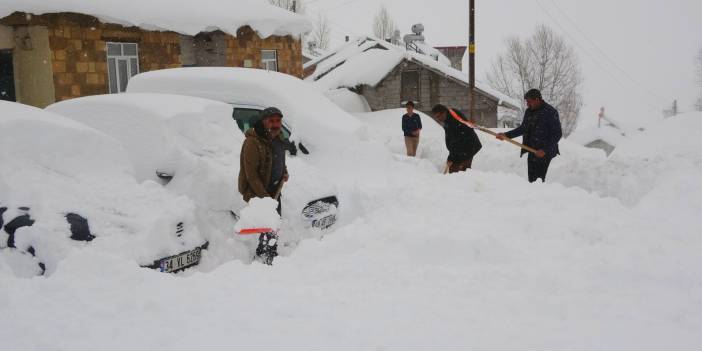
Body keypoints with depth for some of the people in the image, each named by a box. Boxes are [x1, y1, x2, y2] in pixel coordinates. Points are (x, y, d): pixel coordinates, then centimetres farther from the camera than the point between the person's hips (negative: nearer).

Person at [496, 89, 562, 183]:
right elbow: (523, 128, 24)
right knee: (532, 179, 5)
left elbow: (557, 134, -11)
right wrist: (507, 135, 14)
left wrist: (545, 150, -19)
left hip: (544, 153, -7)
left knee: (539, 179, -14)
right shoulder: (529, 112, 11)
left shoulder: (550, 112, -10)